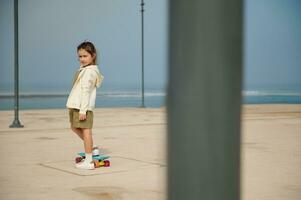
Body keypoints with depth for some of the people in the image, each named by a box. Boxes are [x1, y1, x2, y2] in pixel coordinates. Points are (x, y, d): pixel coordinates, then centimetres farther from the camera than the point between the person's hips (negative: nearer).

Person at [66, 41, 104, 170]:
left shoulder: (89, 71, -15)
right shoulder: (83, 69, 16)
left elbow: (85, 91, -20)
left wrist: (83, 110, -23)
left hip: (83, 106, -11)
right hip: (76, 105, 11)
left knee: (86, 130, -6)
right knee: (74, 127, 20)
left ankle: (88, 161, -2)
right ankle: (91, 149, 29)